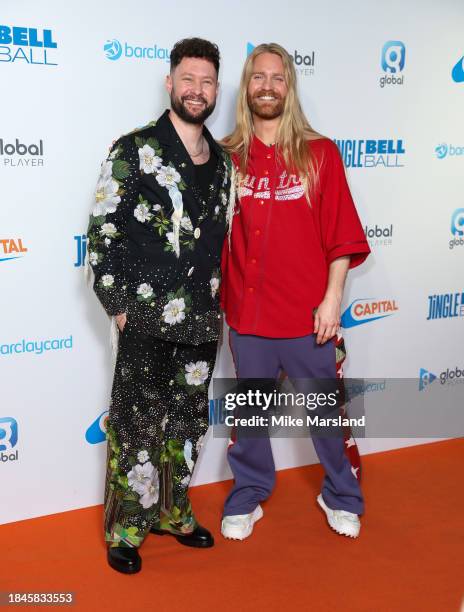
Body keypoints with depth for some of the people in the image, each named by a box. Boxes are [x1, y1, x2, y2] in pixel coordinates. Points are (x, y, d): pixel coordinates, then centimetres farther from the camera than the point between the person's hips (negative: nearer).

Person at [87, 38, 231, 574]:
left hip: (202, 320, 6)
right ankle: (125, 528, 20)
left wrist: (218, 299, 13)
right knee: (137, 426, 3)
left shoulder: (221, 161, 10)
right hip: (147, 319, -5)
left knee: (188, 423, 15)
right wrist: (118, 305, -10)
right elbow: (101, 233, -8)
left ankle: (173, 511, 33)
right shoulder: (134, 151, -7)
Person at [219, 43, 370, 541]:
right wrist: (212, 299, 3)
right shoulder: (226, 157, 2)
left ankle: (341, 497, 35)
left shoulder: (320, 153, -1)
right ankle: (247, 497, 35)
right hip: (246, 313, 1)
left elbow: (341, 235, -2)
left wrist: (332, 298, -8)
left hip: (307, 313, -1)